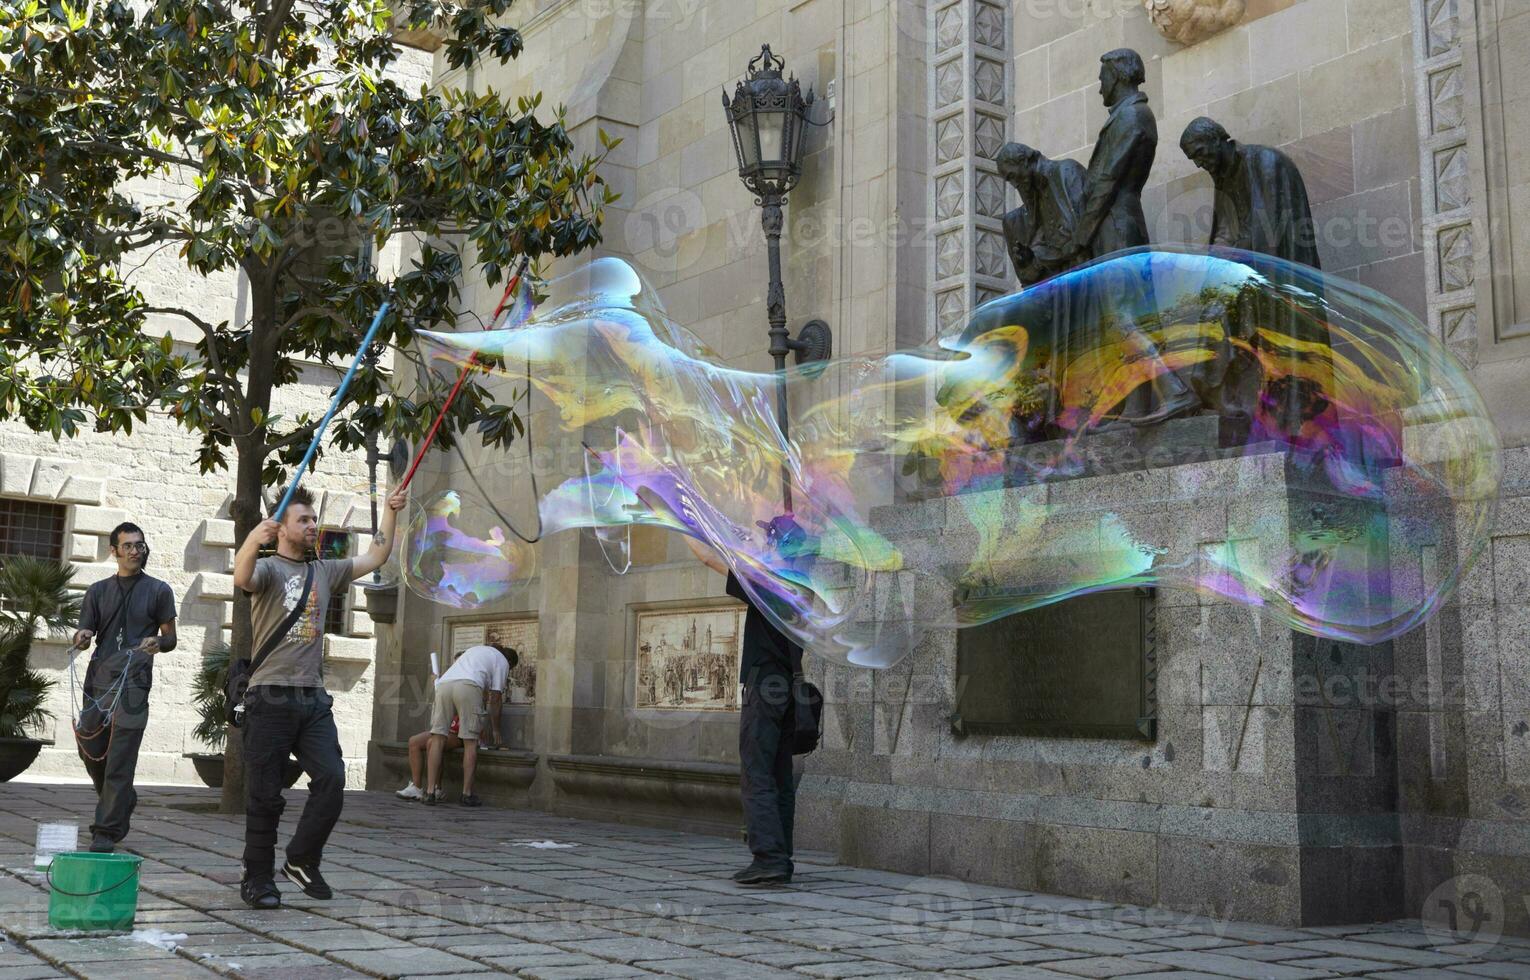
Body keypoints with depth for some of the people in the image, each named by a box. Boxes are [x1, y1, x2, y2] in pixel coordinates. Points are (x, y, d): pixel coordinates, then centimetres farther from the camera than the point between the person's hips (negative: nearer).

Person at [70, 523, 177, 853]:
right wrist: (82, 637, -13)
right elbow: (83, 636, 10)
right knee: (90, 749, 8)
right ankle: (122, 801, 35)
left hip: (133, 682, -4)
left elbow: (170, 638, 8)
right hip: (98, 679, 4)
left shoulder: (158, 591, 8)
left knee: (120, 758, -9)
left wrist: (157, 643, -15)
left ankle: (107, 832, -6)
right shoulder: (98, 591, 16)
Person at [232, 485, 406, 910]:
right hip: (271, 696, -5)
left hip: (314, 699, 5)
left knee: (331, 780, -7)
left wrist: (390, 513, 13)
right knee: (265, 794, 1)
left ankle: (301, 861, 9)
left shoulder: (325, 572, 18)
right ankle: (258, 878, 12)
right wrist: (253, 540, -47)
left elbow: (374, 559, 22)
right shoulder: (268, 568, -2)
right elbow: (242, 577, -25)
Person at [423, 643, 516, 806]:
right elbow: (496, 696, 15)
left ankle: (430, 793, -3)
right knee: (470, 742, 2)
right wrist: (495, 728, 23)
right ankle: (467, 794, 1)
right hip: (469, 686, -5)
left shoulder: (476, 649, 40)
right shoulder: (502, 662, 21)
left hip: (444, 684, 5)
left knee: (438, 738, 3)